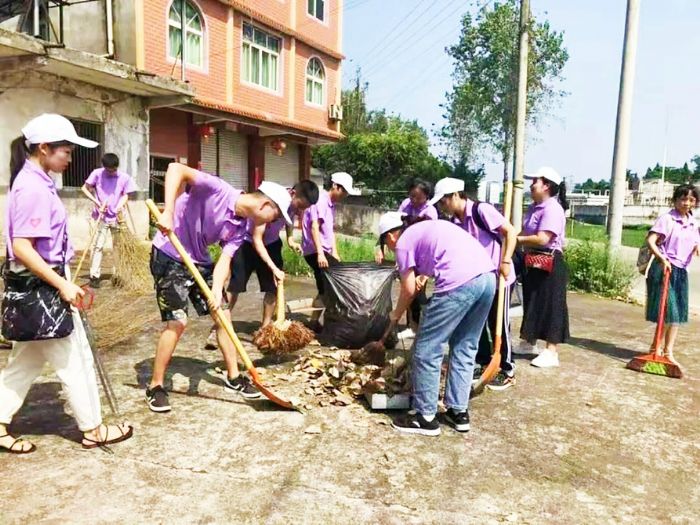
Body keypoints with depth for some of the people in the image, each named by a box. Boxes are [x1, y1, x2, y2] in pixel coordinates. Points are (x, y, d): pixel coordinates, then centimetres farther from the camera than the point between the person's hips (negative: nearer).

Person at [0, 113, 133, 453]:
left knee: (28, 360, 18)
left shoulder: (35, 182, 10)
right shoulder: (33, 188, -20)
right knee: (75, 360, 4)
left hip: (39, 286, 10)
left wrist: (61, 281, 18)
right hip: (42, 287, -10)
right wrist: (62, 285, -23)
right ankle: (92, 429, 19)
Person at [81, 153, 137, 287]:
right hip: (102, 216, -2)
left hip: (117, 216, 2)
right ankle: (94, 276, -3)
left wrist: (120, 206, -19)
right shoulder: (97, 174, -7)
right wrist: (97, 202, -11)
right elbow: (85, 188, 0)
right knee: (98, 245, -7)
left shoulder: (124, 177, -4)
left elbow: (125, 195, 1)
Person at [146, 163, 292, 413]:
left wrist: (217, 292, -27)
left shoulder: (240, 226, -2)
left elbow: (225, 259, -9)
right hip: (169, 257, -8)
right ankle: (155, 386, 7)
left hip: (199, 261, 8)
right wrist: (168, 212, -41)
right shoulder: (218, 190, -24)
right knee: (177, 322, -12)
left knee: (223, 315, 7)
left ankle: (233, 376, 22)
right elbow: (176, 169, -32)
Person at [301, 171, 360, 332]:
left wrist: (334, 253, 16)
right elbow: (314, 227, -21)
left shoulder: (331, 203, 17)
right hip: (315, 251, -10)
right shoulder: (320, 200, -13)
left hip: (323, 251, 10)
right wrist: (320, 253, -28)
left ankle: (314, 321, 17)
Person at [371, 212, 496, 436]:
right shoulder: (429, 227, 31)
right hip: (488, 276, 9)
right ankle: (458, 411, 25)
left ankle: (425, 417, 12)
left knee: (427, 350, 4)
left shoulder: (403, 242, 8)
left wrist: (395, 314, 27)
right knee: (465, 347, 19)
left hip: (459, 284, -8)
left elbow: (408, 289, 9)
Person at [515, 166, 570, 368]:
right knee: (532, 302, 18)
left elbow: (542, 239, -27)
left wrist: (515, 239, -19)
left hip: (550, 263, -10)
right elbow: (525, 231, 12)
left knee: (549, 306, -2)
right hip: (533, 262, 10)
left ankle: (551, 352, 6)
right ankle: (528, 342, 32)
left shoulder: (552, 209, -19)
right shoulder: (534, 207, 12)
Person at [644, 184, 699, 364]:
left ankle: (668, 351, 14)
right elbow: (650, 240, -18)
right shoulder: (667, 219, -9)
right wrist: (662, 259, -29)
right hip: (665, 268, -7)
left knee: (678, 314, 7)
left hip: (681, 271, 7)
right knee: (668, 312, -5)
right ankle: (657, 347, 10)